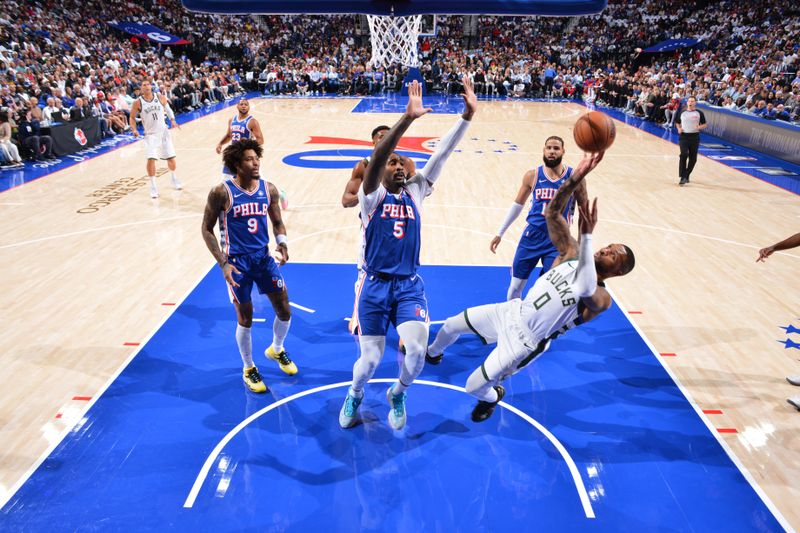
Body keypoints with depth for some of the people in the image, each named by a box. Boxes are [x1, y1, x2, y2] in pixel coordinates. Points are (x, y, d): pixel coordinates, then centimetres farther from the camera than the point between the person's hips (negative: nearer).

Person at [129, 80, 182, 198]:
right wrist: (134, 129, -13)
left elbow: (168, 109, 12)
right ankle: (153, 187, -4)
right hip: (150, 134, -2)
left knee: (171, 157, 11)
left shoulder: (161, 98, -4)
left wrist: (173, 120, -3)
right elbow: (132, 117, 3)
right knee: (151, 159, -15)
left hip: (163, 131, 2)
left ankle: (174, 179, 37)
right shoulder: (137, 103, -8)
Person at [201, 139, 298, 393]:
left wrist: (282, 243, -12)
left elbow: (277, 222, 9)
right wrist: (223, 263, -14)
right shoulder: (222, 192, -13)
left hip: (264, 257, 4)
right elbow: (207, 229, -6)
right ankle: (248, 368, 29)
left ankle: (276, 349, 38)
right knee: (245, 319, 7)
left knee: (285, 312, 8)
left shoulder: (269, 189, -2)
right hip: (237, 262, -4)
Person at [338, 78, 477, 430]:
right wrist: (407, 118, -34)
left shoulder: (415, 191, 6)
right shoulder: (372, 194, -4)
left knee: (417, 349, -15)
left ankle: (397, 395, 20)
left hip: (410, 284, 2)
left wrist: (467, 115, -13)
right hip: (376, 285, -2)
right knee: (371, 359, 0)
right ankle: (354, 395, 37)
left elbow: (442, 154, -3)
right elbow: (375, 157, -23)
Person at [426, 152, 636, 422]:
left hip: (525, 340, -5)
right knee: (450, 325, 17)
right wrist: (576, 178, -28)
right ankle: (433, 353, 53)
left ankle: (493, 396, 35)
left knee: (474, 387, -5)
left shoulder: (601, 298, -18)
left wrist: (587, 235, -50)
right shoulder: (572, 255, -2)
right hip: (513, 311, 6)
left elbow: (586, 289, -45)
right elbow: (551, 213, -13)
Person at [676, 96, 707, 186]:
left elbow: (705, 125, 7)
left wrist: (699, 127, -15)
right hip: (683, 136, 0)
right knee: (683, 155, -17)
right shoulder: (682, 112, 7)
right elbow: (678, 123, 20)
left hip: (694, 137, 1)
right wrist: (679, 129, -1)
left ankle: (687, 175, 24)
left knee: (693, 158, 6)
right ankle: (683, 177, -17)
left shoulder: (699, 113, 3)